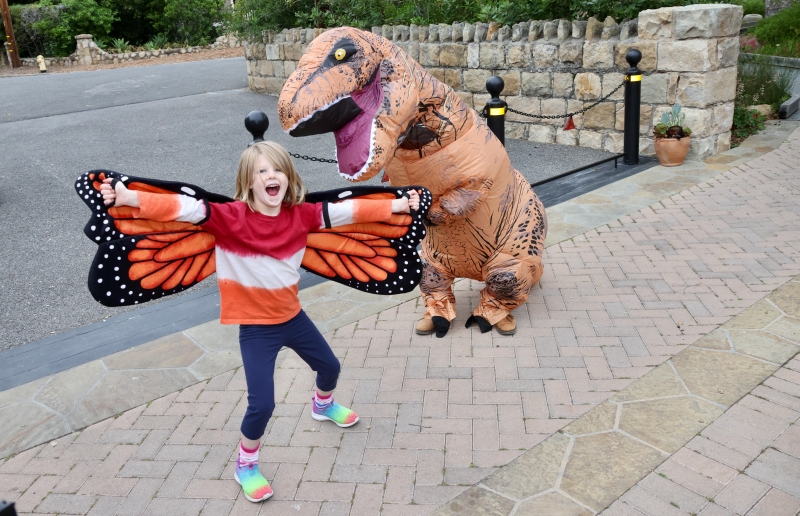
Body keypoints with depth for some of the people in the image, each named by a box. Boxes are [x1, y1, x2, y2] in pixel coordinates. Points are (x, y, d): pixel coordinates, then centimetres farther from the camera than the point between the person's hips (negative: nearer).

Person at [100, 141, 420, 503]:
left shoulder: (301, 214, -9)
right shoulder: (230, 217, -21)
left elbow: (347, 211, -5)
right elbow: (180, 207, -32)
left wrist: (398, 206, -2)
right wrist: (128, 198, -45)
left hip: (292, 315, 5)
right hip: (256, 327, -5)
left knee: (329, 366, 24)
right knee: (262, 404, -10)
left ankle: (323, 405, 61)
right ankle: (245, 466, 20)